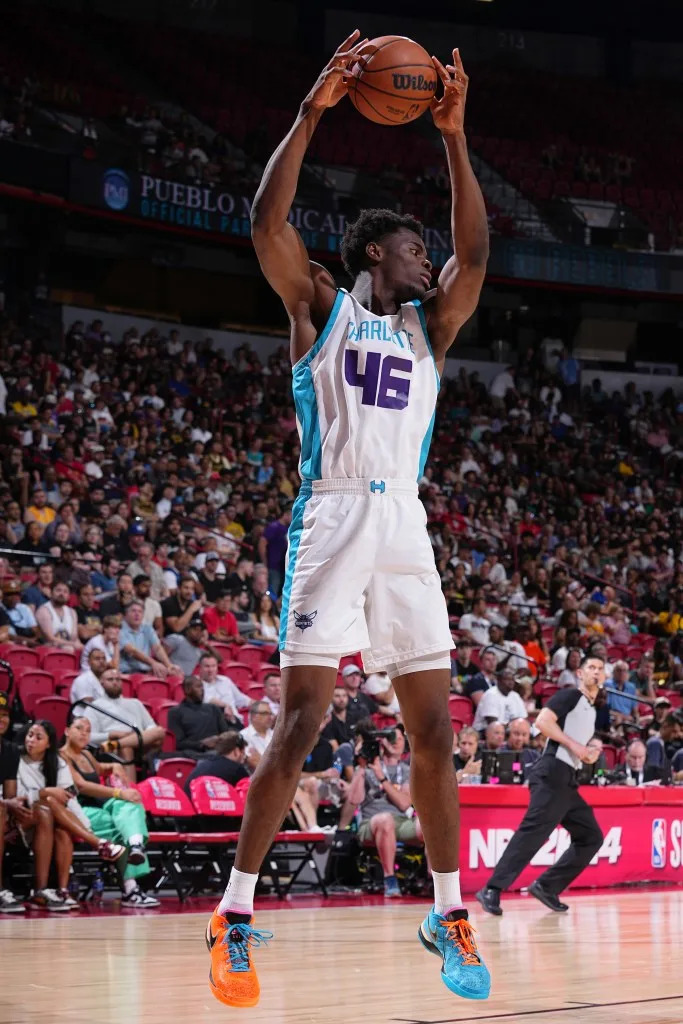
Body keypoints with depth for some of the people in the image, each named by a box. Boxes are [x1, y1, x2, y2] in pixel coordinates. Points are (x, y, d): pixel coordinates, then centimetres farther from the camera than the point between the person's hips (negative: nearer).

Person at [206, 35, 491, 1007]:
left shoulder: (429, 327, 20)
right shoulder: (322, 307, 8)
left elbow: (476, 252, 7)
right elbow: (267, 220, -6)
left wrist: (454, 135, 1)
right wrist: (313, 110, -9)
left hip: (405, 526, 5)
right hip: (333, 517, -5)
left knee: (434, 726, 3)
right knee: (300, 722, -9)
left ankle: (449, 915, 13)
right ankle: (236, 916, -2)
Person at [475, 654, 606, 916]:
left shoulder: (592, 710, 25)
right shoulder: (569, 695, -1)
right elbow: (543, 721, -15)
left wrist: (589, 756, 10)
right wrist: (574, 745, -14)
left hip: (567, 781, 9)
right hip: (552, 775, -9)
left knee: (591, 837, 7)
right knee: (532, 833, -19)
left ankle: (547, 887, 6)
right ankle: (492, 890, -21)